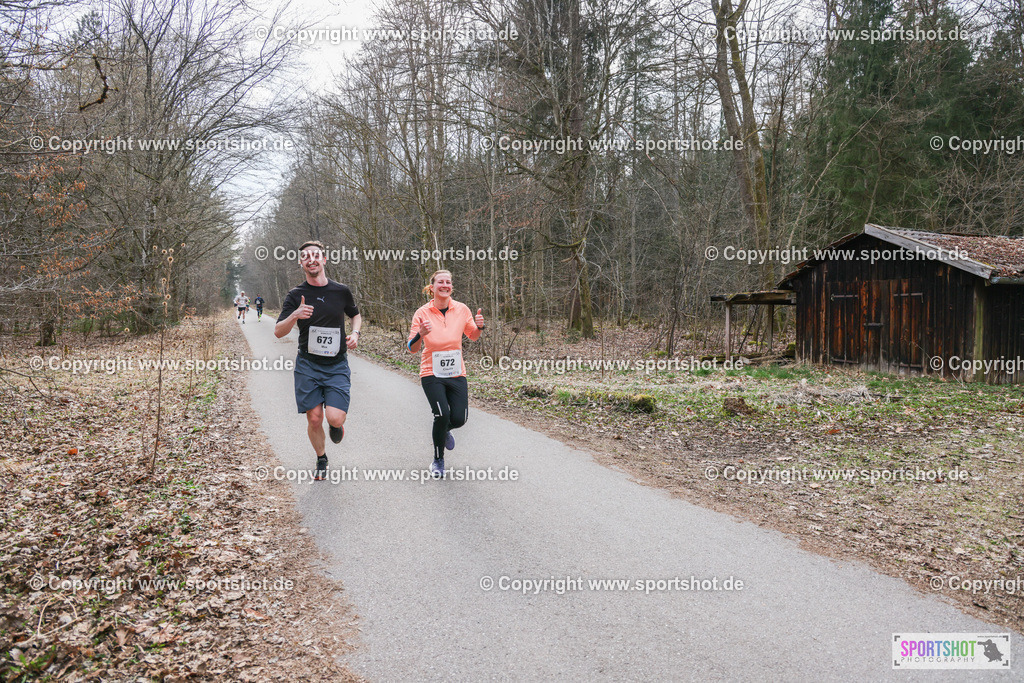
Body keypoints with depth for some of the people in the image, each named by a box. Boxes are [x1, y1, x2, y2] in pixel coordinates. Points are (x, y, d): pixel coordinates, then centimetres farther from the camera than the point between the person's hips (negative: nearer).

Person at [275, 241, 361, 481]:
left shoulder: (341, 291, 3)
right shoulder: (296, 295, -1)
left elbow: (356, 315, 23)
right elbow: (278, 332, -5)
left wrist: (355, 333, 2)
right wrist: (294, 316, -25)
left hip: (337, 365, 0)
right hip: (308, 365, 0)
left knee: (335, 417, -14)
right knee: (314, 419, -1)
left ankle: (337, 423, 24)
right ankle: (321, 460, 25)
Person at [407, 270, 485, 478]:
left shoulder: (461, 309, 0)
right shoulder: (422, 313, -7)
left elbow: (472, 337, 14)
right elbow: (412, 349, -7)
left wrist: (478, 327, -9)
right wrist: (420, 334, -28)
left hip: (456, 373, 3)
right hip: (432, 374, -3)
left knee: (459, 419, -6)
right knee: (442, 415, -16)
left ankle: (443, 431, 34)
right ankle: (438, 460, 9)